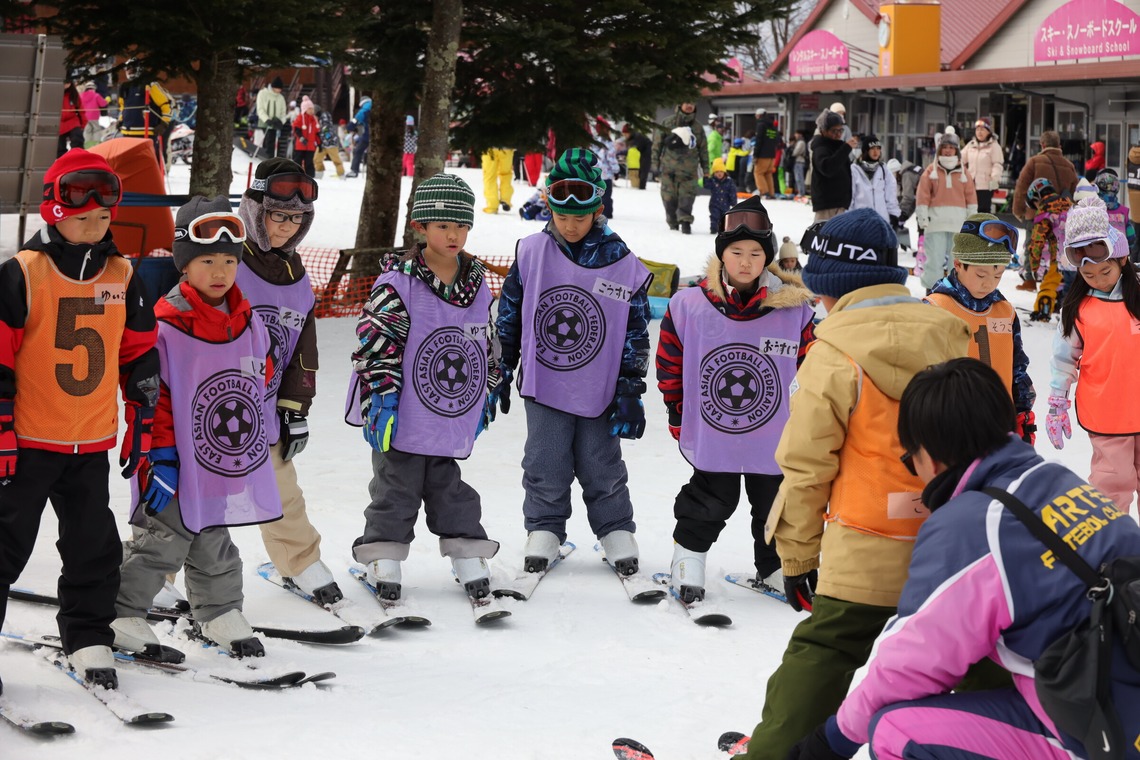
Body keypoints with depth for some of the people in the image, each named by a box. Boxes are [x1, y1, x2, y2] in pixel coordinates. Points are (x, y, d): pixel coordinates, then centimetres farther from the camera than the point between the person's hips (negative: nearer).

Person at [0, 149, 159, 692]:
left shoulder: (123, 277, 6)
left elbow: (140, 356, 14)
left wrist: (142, 426, 12)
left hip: (93, 444, 4)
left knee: (94, 549, 10)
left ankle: (88, 641, 25)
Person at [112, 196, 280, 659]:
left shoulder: (248, 322, 4)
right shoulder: (165, 327, -16)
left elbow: (260, 377, 18)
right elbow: (152, 397, -15)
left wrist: (253, 438, 18)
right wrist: (161, 458, -16)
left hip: (231, 462, 6)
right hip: (182, 465, -6)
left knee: (215, 545, 19)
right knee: (163, 543, -1)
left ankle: (220, 614, 32)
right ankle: (122, 614, 13)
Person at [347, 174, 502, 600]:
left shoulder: (477, 284, 5)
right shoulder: (399, 282, -13)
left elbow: (487, 344, 17)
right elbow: (375, 342, -15)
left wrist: (487, 396, 19)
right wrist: (380, 401, -18)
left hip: (454, 418, 4)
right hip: (405, 420, -4)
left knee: (450, 488, 15)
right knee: (396, 488, 7)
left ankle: (469, 557, 23)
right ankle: (383, 560, 19)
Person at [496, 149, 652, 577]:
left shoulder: (623, 264, -6)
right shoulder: (531, 253, -3)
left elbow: (635, 333, -1)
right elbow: (508, 315, 7)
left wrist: (630, 392, -3)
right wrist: (500, 373, 8)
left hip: (599, 392, -1)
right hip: (543, 386, 1)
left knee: (601, 468, 9)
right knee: (545, 466, 4)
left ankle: (616, 531, 26)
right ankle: (544, 531, 22)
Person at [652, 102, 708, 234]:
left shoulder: (697, 127, 11)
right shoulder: (668, 123, 5)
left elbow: (703, 149, 15)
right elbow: (657, 143, 7)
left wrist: (706, 169, 13)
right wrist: (655, 163, 2)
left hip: (689, 170, 1)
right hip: (669, 169, -1)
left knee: (687, 196, -13)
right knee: (669, 197, 2)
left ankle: (685, 221, -14)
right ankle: (673, 223, 15)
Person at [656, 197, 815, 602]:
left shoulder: (794, 309, -7)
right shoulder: (689, 305, -9)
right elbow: (670, 365, 3)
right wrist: (680, 417, 5)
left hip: (775, 442, 1)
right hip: (711, 441, -1)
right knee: (708, 504, 10)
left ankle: (775, 567, 33)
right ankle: (688, 558, 31)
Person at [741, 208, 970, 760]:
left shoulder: (834, 354, -11)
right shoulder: (950, 337, 4)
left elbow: (806, 465, -7)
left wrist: (797, 555, 3)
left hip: (865, 553, -4)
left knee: (820, 656, 3)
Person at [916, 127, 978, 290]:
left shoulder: (963, 172, 10)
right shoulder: (931, 171, 4)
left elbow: (971, 196, 10)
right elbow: (922, 196, 0)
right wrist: (923, 218, -7)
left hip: (958, 223, 2)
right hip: (936, 222, -2)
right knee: (934, 259, -3)